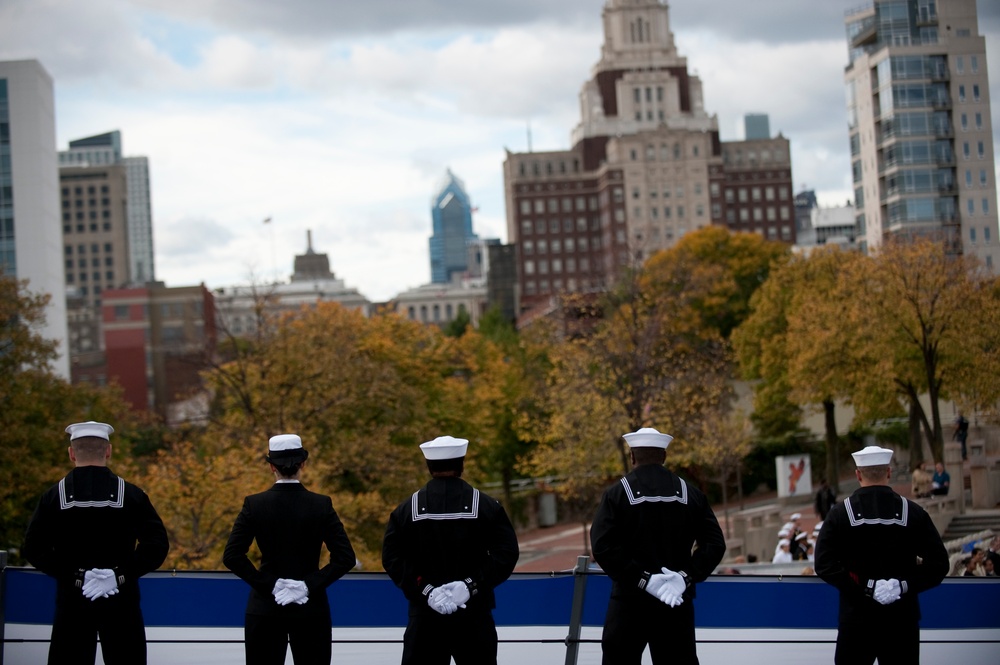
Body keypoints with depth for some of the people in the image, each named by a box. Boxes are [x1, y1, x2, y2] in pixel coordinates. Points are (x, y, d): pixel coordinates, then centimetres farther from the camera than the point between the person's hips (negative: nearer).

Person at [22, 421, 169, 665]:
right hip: (121, 602, 0)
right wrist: (123, 574, -10)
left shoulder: (54, 496, -2)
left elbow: (33, 549, -7)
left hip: (72, 599, 0)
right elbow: (157, 544, -9)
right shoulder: (131, 495, -2)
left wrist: (74, 574, -7)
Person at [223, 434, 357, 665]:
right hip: (311, 610, 0)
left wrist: (268, 584, -8)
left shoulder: (254, 504, -5)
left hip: (265, 609, 0)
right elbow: (346, 558, -11)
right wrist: (310, 584, -9)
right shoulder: (322, 505, -5)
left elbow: (232, 556, -11)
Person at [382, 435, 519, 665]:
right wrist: (472, 585, -12)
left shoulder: (406, 509, 0)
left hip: (425, 618, 0)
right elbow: (506, 555, -10)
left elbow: (392, 560, -7)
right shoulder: (487, 506, -2)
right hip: (474, 618, 0)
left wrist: (424, 588, -10)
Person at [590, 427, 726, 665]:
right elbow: (715, 544, -2)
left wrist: (642, 578, -15)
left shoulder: (617, 493, -4)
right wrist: (686, 577, -8)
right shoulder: (690, 494, 4)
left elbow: (602, 546, -15)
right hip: (677, 601, 2)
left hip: (631, 600, -2)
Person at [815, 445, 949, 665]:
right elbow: (938, 564, -6)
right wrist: (905, 585, -9)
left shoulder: (840, 513, -3)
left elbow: (824, 564, -12)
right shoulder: (913, 513, -2)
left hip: (857, 616, -1)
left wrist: (864, 586, -13)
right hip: (902, 620, 1)